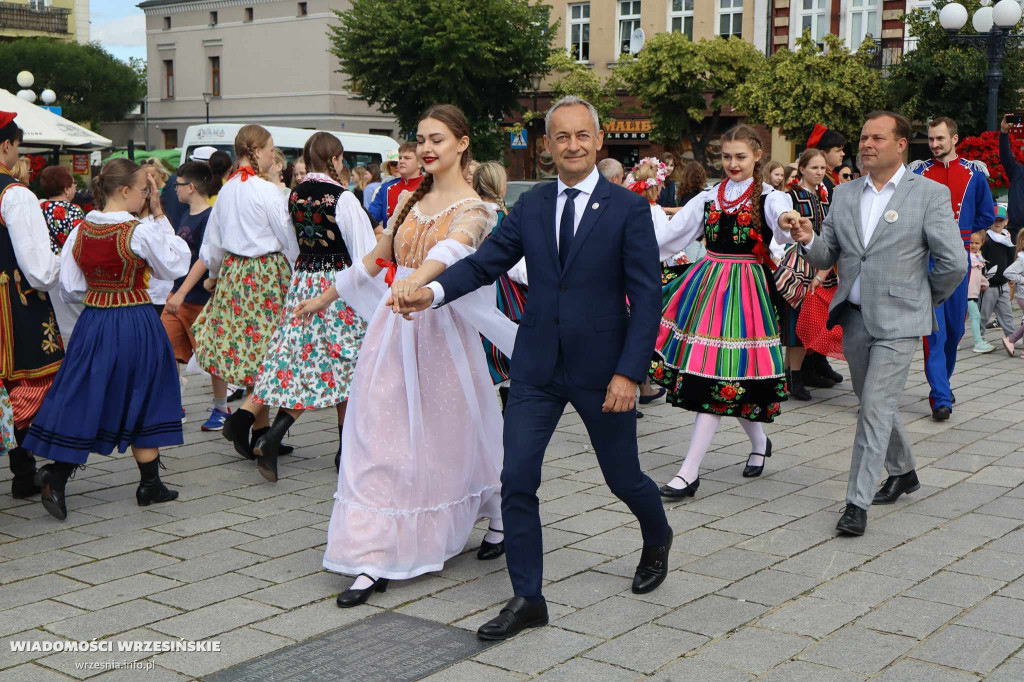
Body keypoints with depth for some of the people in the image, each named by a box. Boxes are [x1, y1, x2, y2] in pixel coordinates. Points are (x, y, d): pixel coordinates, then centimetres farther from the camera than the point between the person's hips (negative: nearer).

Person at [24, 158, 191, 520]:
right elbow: (177, 264, -1)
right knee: (142, 401, 9)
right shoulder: (141, 232, -15)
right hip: (136, 323, -4)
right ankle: (150, 484, 20)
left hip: (93, 323, 4)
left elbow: (70, 288, 3)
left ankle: (57, 476, -3)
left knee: (84, 400, 10)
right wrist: (160, 214, -2)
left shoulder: (80, 230, 0)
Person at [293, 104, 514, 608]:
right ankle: (374, 561, 1)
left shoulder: (473, 209, -8)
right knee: (382, 438, -1)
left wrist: (416, 283, -50)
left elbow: (451, 250, -30)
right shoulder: (409, 201, 11)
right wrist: (326, 296, 27)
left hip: (441, 330, -5)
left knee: (457, 433, 8)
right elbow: (376, 259, 22)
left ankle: (498, 520, 35)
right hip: (394, 329, 5)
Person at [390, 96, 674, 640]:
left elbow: (646, 297, -9)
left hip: (600, 367, -3)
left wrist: (628, 372, -17)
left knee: (622, 476, 12)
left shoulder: (628, 208, -7)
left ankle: (657, 539, 46)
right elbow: (486, 261, 2)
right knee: (517, 480, -2)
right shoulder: (531, 206, 5)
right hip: (536, 366, 3)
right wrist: (430, 292, -16)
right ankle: (527, 600, 12)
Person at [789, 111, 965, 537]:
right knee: (874, 402, 17)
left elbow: (953, 262, -7)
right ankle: (903, 472, 39)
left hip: (897, 322, -6)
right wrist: (809, 240, -12)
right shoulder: (844, 195, 8)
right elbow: (827, 256, 8)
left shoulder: (930, 194, -7)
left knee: (876, 407, -9)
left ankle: (858, 503, -4)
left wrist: (925, 298, 2)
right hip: (853, 317, 6)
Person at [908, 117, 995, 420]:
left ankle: (942, 381, 31)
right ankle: (941, 398, -10)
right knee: (934, 327, -9)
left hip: (958, 259, 2)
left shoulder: (975, 173, 5)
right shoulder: (917, 172, 1)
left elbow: (986, 216, 11)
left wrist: (955, 232, 6)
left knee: (955, 326, 10)